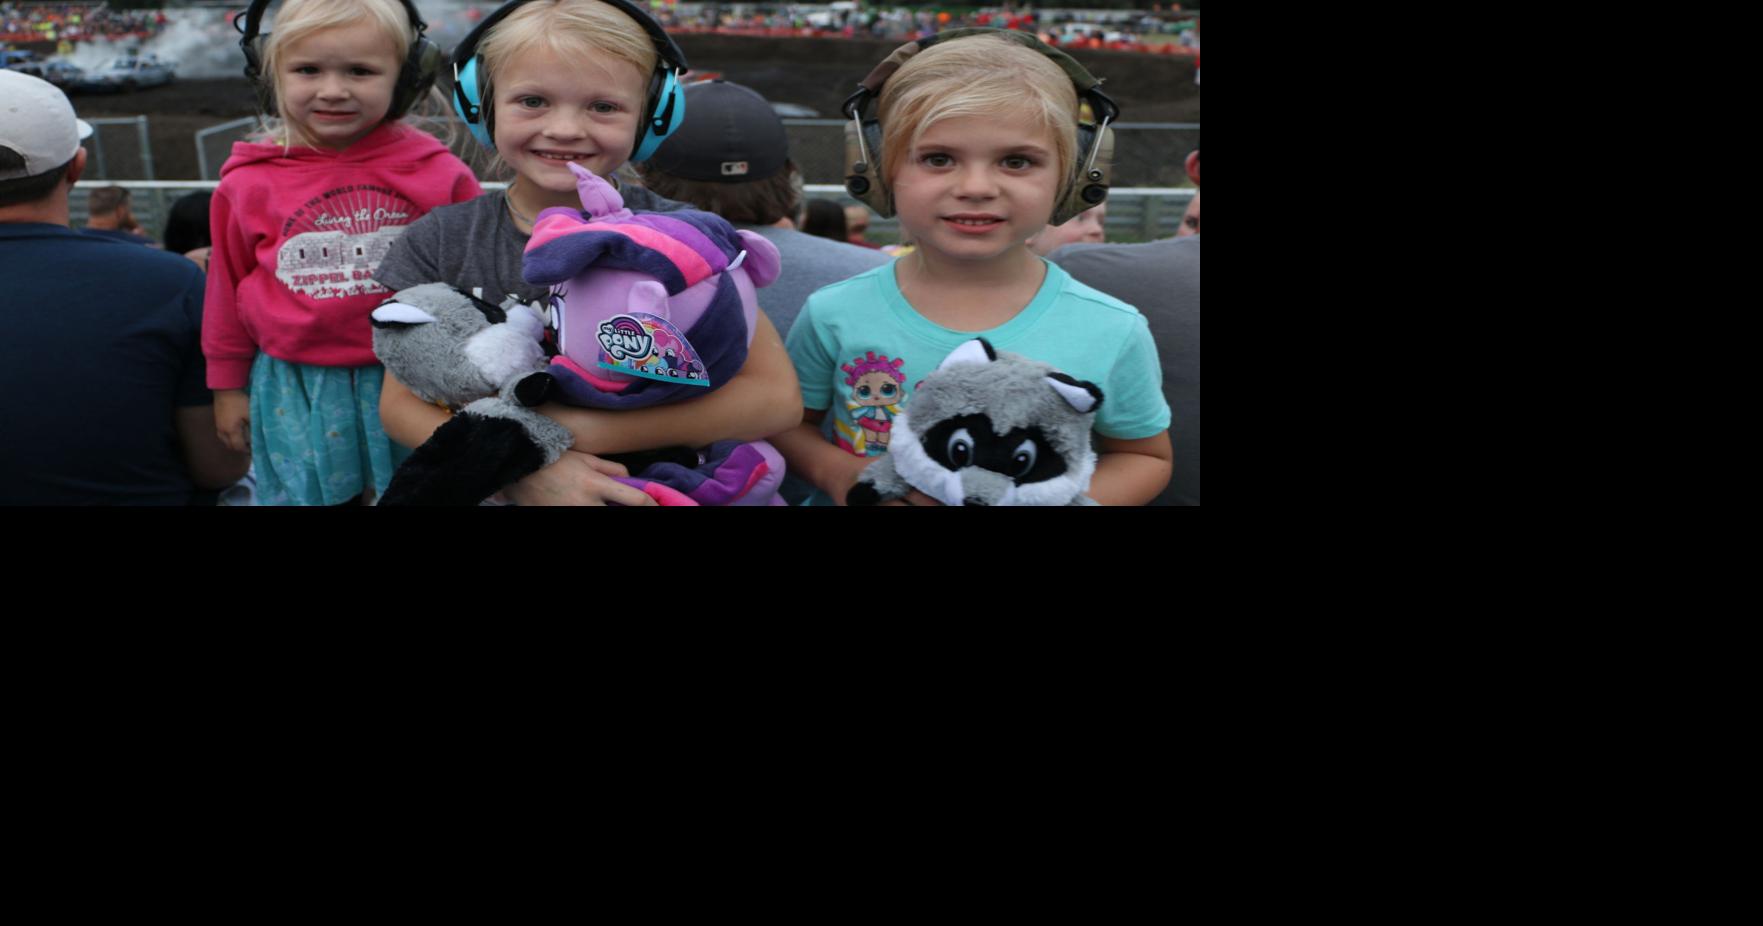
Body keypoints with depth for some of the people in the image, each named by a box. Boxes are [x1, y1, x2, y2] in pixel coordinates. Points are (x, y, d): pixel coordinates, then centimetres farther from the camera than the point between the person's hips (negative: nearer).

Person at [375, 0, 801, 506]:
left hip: (649, 484, 0)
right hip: (492, 490, 0)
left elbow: (775, 396, -14)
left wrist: (585, 430, -21)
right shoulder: (441, 241, -2)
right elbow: (401, 403, -2)